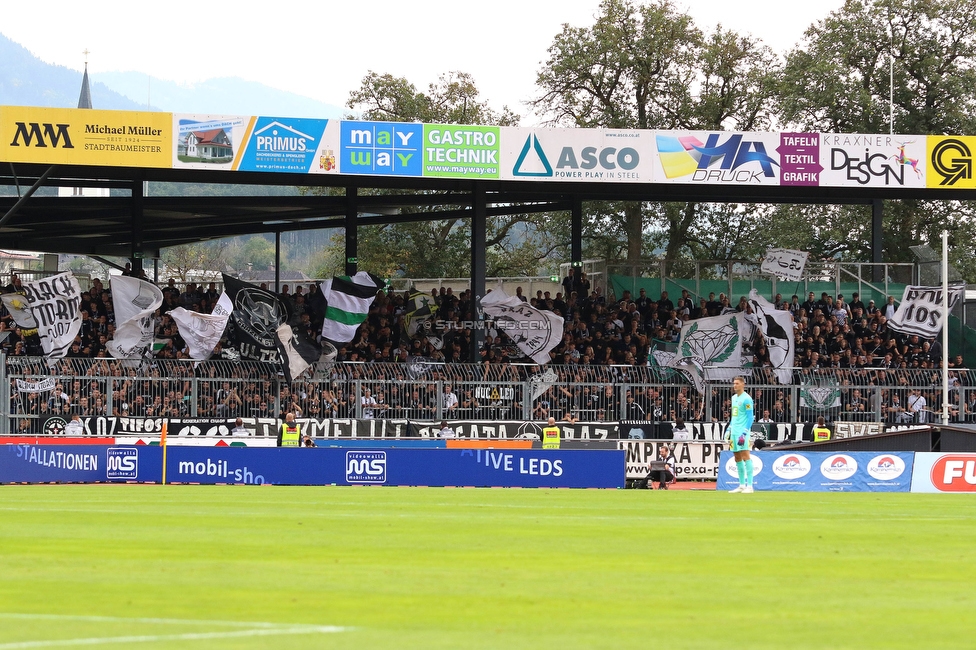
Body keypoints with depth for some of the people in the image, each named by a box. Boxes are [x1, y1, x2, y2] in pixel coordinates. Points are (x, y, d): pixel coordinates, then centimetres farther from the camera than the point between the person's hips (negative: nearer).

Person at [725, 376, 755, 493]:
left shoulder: (746, 399, -9)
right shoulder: (734, 398, 16)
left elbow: (750, 417, -12)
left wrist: (745, 432, -18)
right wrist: (729, 428, 20)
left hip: (743, 431, -9)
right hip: (734, 431, 9)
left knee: (745, 456, -12)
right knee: (737, 459, 9)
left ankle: (749, 486, -14)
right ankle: (742, 485, 13)